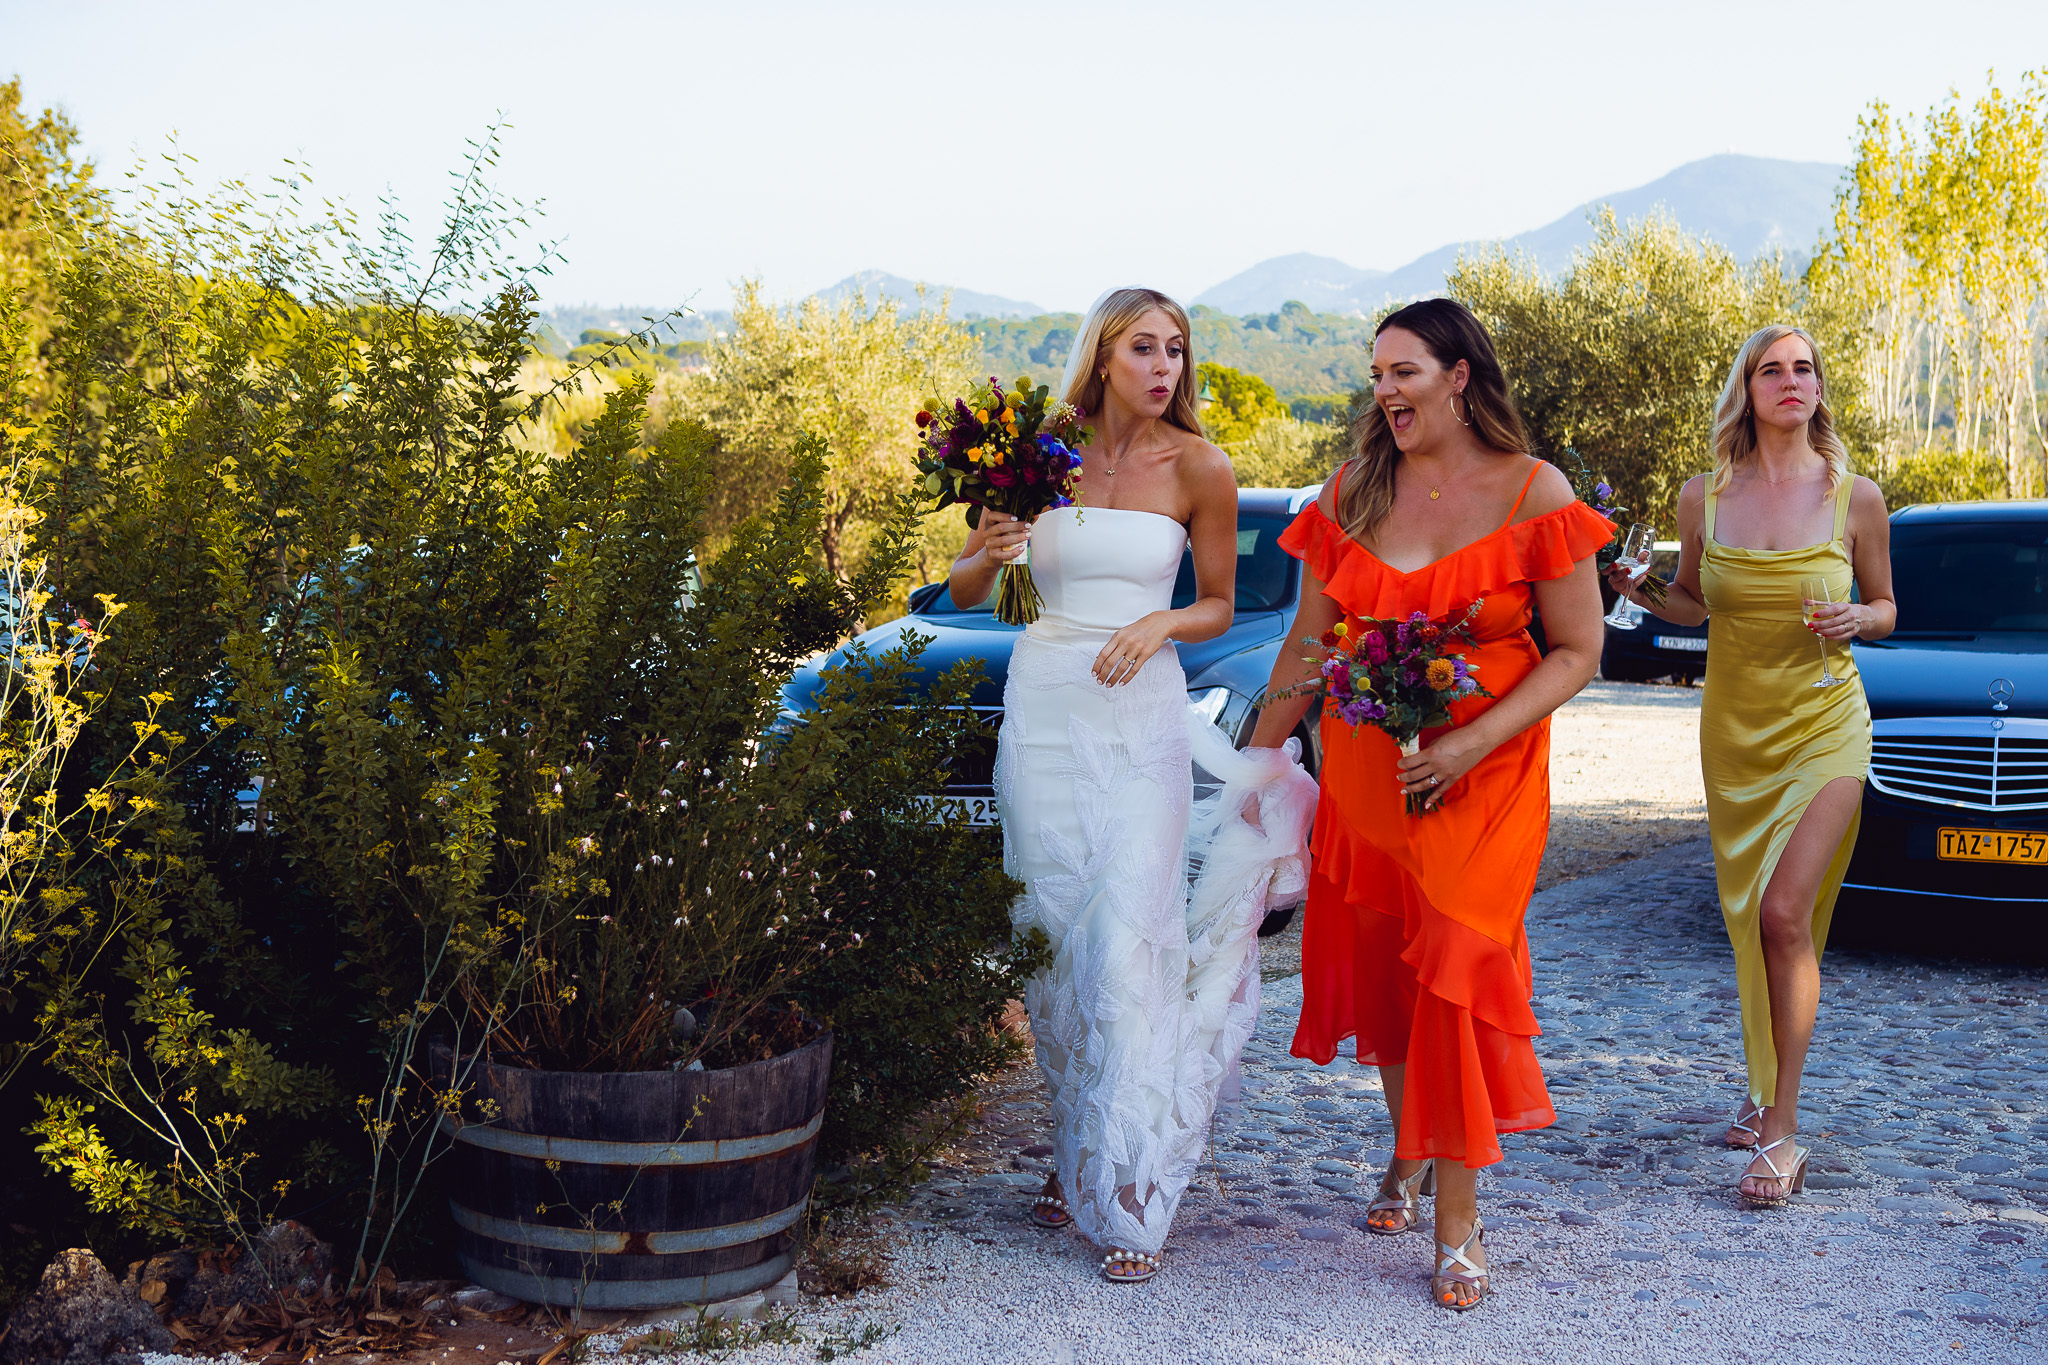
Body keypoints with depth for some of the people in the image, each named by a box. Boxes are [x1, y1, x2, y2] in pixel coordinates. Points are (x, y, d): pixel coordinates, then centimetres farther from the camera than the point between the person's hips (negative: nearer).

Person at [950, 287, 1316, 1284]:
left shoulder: (1197, 466, -1)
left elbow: (1218, 607, 8)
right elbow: (964, 588, 11)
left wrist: (1161, 623, -12)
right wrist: (990, 553, -11)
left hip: (1143, 717, -2)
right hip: (1044, 706, 2)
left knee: (1127, 937, -10)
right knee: (1057, 934, 6)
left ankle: (1128, 1192, -4)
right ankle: (1074, 1154, 20)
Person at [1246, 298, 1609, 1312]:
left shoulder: (1533, 493, -8)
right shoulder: (1354, 490, 3)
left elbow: (1577, 651, -7)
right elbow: (1308, 642, 9)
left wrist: (1470, 744, -18)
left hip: (1486, 773, -3)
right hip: (1363, 762, 4)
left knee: (1459, 970, -8)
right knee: (1380, 962, 9)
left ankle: (1458, 1218, 2)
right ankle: (1408, 1154, 32)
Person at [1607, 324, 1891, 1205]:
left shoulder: (1855, 500, -3)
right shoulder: (1704, 498, 2)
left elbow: (1886, 609, 9)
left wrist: (1857, 618, -14)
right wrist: (1640, 594, -6)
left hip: (1823, 725, -3)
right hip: (1734, 727, 3)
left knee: (1785, 913, -14)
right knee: (1751, 917, 9)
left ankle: (1781, 1129, -8)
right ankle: (1767, 1086, 29)